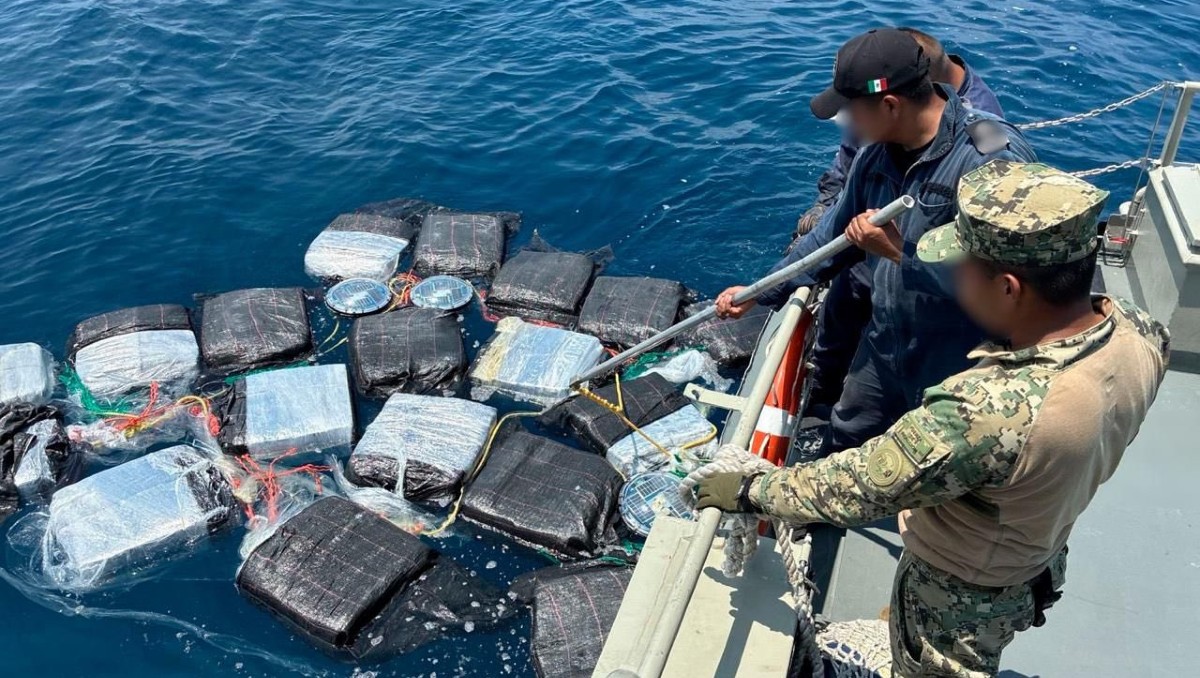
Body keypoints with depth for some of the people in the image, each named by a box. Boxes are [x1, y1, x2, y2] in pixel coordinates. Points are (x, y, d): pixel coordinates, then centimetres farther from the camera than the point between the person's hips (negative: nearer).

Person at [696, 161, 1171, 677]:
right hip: (1043, 558, 7)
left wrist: (748, 491, -18)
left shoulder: (987, 411, -45)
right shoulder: (1138, 334, -21)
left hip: (962, 597, -6)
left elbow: (853, 488, -34)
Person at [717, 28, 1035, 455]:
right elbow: (834, 235, 9)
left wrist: (901, 252, -29)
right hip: (884, 346, 7)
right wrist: (760, 293, 9)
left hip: (962, 364, -6)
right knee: (842, 445, 24)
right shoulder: (878, 152, -3)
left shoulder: (997, 158, -28)